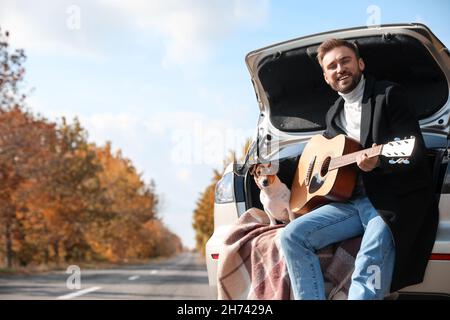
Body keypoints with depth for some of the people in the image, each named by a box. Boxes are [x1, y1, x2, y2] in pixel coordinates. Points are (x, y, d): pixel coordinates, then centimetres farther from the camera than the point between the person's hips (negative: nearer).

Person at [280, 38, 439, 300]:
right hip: (350, 200, 7)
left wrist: (378, 161, -28)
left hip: (392, 200, -6)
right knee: (292, 235, -13)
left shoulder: (388, 95, 0)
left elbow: (416, 152, -9)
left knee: (371, 260, -33)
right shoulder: (334, 113, 20)